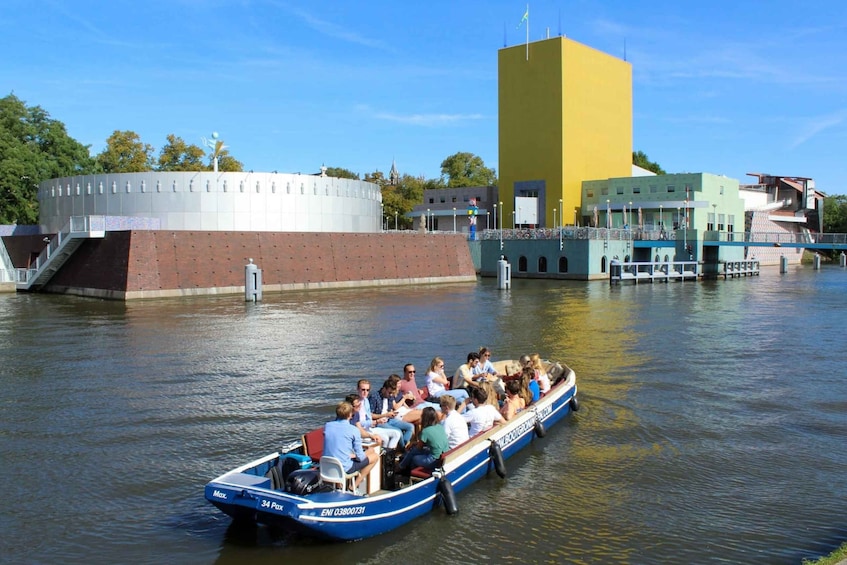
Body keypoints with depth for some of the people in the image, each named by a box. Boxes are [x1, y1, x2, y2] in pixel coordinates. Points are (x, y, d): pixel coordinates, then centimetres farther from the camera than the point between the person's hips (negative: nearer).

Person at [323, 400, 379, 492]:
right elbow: (360, 457, -9)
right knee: (375, 457, 14)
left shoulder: (327, 426, 0)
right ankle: (354, 487, 13)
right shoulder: (353, 430, -15)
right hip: (344, 468, -6)